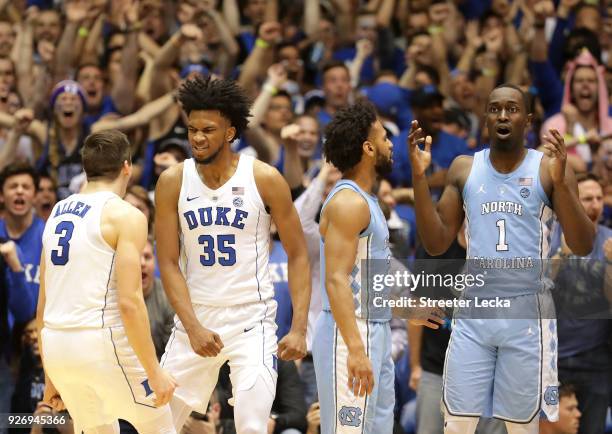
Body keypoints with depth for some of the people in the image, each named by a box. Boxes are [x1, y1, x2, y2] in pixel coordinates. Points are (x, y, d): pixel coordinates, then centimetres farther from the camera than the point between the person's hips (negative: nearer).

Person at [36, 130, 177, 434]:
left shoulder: (57, 213, 14)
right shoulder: (125, 216, -6)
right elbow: (129, 302, -15)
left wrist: (50, 376, 23)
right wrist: (154, 373, -11)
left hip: (56, 342, 7)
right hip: (102, 340, -7)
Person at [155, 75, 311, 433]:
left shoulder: (264, 179, -7)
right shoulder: (173, 182, -2)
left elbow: (298, 255, -2)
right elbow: (168, 263, -2)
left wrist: (299, 329, -11)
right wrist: (193, 327, -14)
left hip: (252, 321, -3)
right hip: (196, 319, 3)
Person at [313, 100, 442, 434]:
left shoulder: (365, 200, 16)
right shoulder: (348, 202, -16)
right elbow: (336, 281, -24)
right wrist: (355, 349, -30)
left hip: (375, 329, 11)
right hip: (350, 333, -11)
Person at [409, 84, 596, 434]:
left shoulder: (548, 168, -2)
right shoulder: (464, 169, 7)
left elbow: (584, 246, -9)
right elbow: (436, 245, 5)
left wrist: (560, 183, -23)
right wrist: (419, 177, -5)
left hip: (527, 312, -2)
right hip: (473, 313, 2)